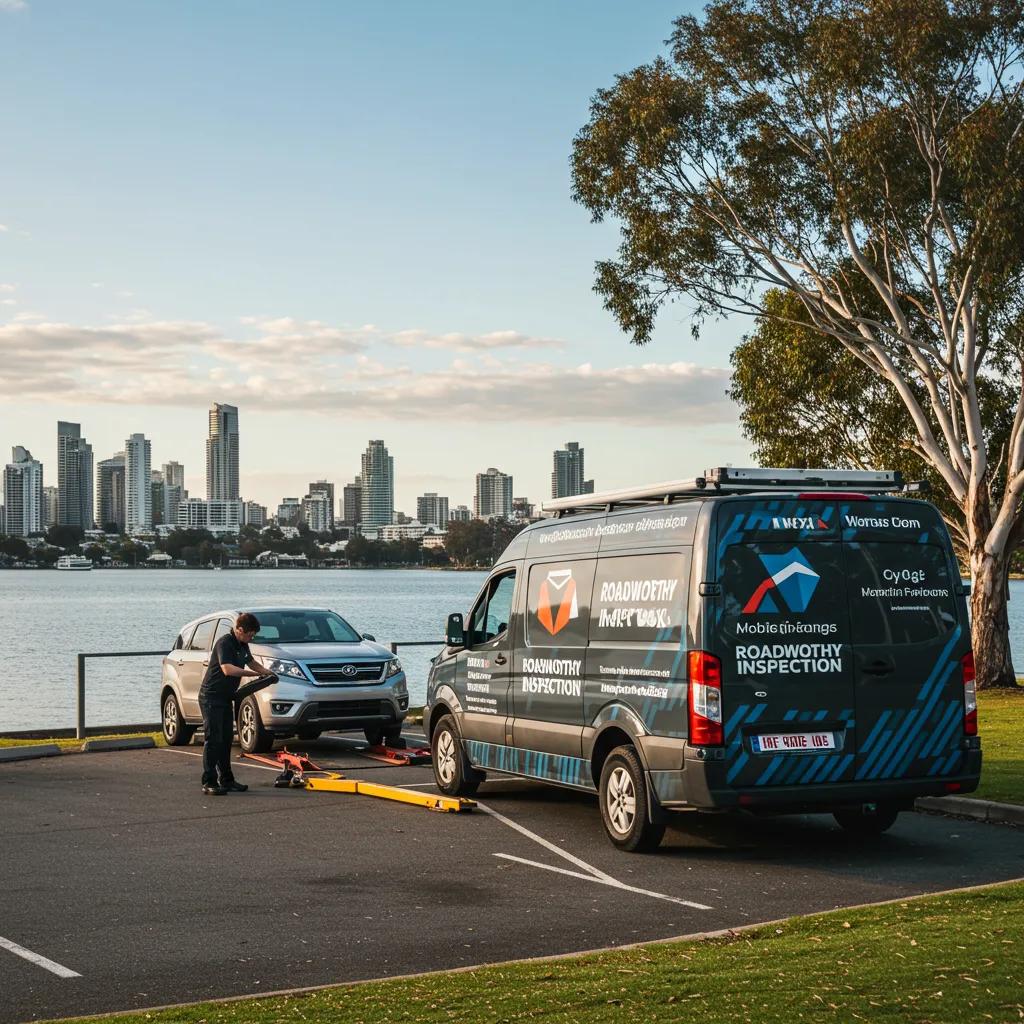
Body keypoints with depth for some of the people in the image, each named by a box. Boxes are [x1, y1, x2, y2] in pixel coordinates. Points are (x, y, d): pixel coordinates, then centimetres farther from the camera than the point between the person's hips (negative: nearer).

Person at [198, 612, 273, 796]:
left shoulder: (242, 645, 10)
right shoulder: (225, 643, -19)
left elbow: (251, 661, 28)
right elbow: (227, 669, -32)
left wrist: (266, 672, 11)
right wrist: (255, 674, -31)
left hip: (226, 698, 9)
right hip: (211, 697, -9)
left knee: (226, 739, 12)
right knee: (214, 739, -11)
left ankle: (226, 780, 18)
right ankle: (209, 782, -9)